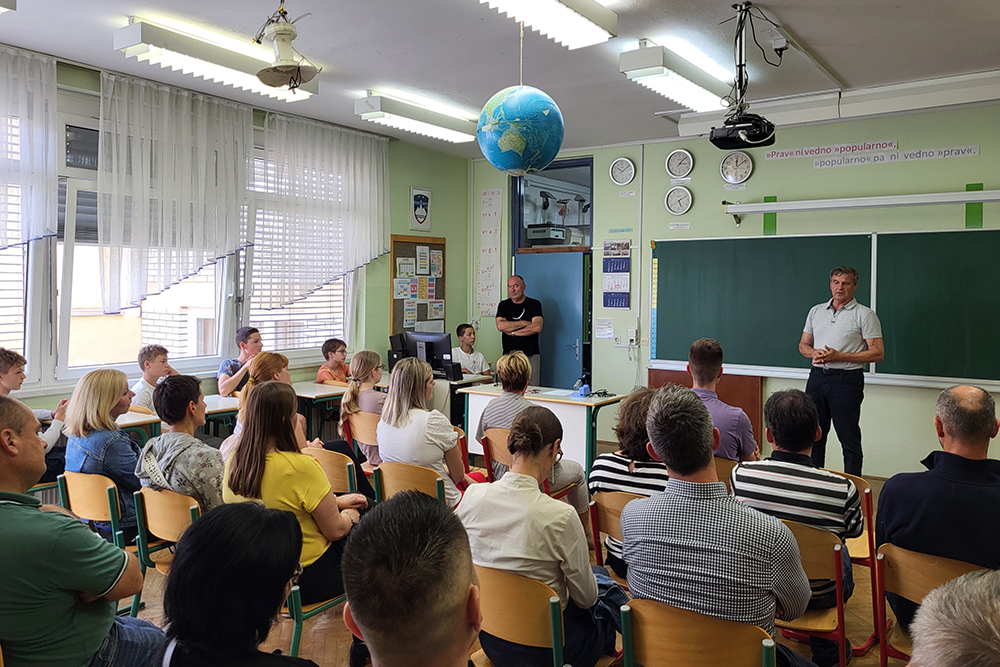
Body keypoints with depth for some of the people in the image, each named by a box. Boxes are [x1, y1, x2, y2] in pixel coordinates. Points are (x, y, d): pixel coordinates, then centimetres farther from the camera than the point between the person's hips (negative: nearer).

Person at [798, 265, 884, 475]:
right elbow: (803, 345, 17)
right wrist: (814, 353, -7)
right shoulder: (816, 311, 13)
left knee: (849, 438, 0)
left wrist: (839, 356, -16)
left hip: (847, 380, -5)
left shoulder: (865, 315, -2)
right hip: (817, 377, 5)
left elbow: (878, 353, -8)